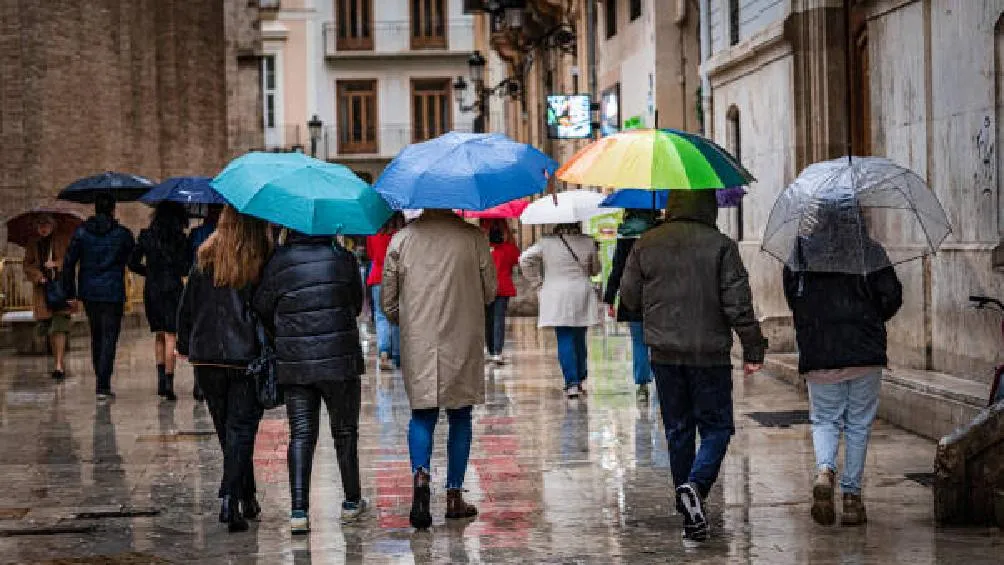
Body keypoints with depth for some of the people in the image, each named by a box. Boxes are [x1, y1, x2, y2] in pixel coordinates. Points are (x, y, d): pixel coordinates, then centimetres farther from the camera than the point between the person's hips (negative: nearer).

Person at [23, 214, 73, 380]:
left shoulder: (63, 241, 6)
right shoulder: (33, 245, 14)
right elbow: (27, 265, 7)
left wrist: (56, 263, -15)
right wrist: (38, 275, -11)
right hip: (42, 290, 4)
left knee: (59, 326, -16)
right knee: (49, 329, 7)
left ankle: (59, 366, -22)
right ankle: (60, 365, 18)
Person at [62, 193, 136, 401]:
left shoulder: (81, 232, 1)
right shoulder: (122, 234, -5)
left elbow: (69, 262, 0)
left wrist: (70, 290, 6)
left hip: (89, 293, 3)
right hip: (112, 292, -3)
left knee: (96, 336, 18)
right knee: (109, 337, -3)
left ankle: (102, 381, 24)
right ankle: (103, 385, -12)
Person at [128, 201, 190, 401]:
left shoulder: (146, 236, 3)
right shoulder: (180, 238, -7)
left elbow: (133, 263, 4)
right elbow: (186, 268, -7)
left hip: (151, 290, 3)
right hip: (173, 289, -3)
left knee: (159, 335, 16)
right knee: (170, 336, -2)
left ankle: (161, 378, 9)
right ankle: (168, 382, -9)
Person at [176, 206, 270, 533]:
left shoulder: (206, 257, 0)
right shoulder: (264, 261, -8)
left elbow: (187, 306, 5)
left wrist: (185, 344, 17)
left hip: (206, 358, 3)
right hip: (247, 357, -3)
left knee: (226, 429, 16)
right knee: (241, 429, 2)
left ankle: (247, 500, 25)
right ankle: (230, 499, -13)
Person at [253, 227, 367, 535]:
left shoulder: (279, 261, -4)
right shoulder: (343, 257, -2)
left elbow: (262, 309, 2)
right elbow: (357, 304, 9)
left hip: (294, 363, 0)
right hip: (340, 360, 0)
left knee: (300, 434, 4)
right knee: (345, 432, 14)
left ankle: (298, 512, -4)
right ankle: (352, 503, 24)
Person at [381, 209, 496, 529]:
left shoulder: (402, 239, -1)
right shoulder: (473, 238, -5)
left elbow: (388, 303, 2)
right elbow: (490, 292, 3)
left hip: (418, 345, 1)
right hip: (463, 345, -1)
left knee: (422, 414, 10)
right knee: (460, 418, 11)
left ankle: (420, 474, -16)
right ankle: (454, 495, 12)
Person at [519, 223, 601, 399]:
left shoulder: (547, 242, -6)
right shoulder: (588, 242, 0)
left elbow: (525, 259, -10)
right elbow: (596, 270, 11)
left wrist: (536, 282, -1)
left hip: (557, 299, -2)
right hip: (582, 296, 2)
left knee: (564, 341, -2)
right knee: (579, 340, 13)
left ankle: (572, 382, -11)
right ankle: (580, 380, 20)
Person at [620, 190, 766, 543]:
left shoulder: (646, 245, 1)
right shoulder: (720, 246, -8)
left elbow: (629, 297, 8)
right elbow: (738, 304, -10)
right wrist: (753, 349, -3)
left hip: (664, 354, 3)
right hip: (710, 355, -3)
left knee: (678, 431, 12)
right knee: (717, 426, 7)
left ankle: (690, 516, 15)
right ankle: (695, 485, -19)